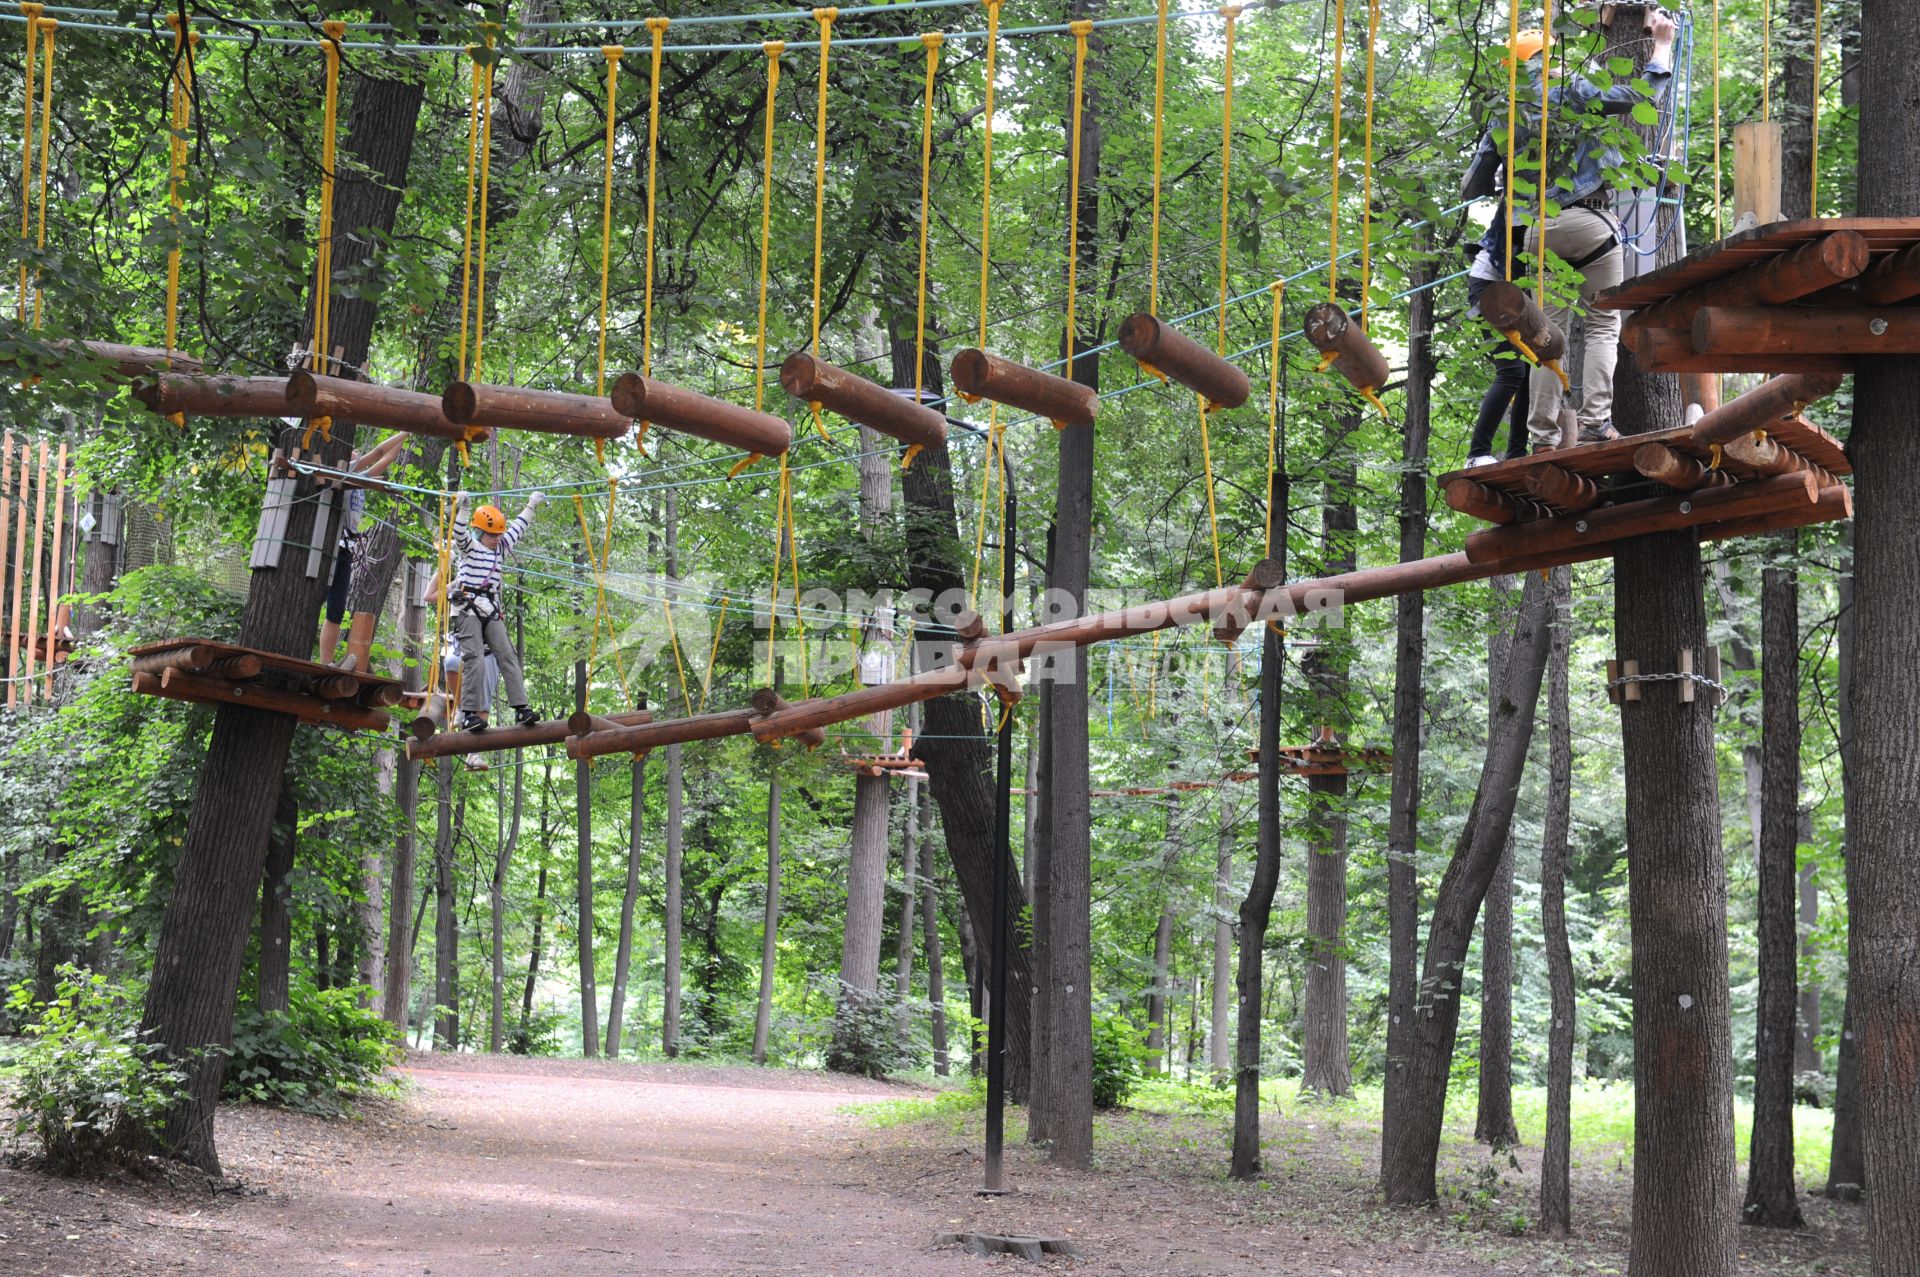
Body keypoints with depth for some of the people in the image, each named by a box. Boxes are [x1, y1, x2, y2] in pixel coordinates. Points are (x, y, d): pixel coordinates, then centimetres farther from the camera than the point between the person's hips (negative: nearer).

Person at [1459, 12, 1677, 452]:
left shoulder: (1502, 121, 12)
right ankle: (1596, 422, -11)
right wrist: (1662, 44, 10)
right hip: (1591, 220, -4)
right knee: (1603, 324, 2)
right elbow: (1641, 97, -2)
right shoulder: (1571, 90, 1)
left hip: (1538, 231, 4)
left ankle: (1543, 437, 3)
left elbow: (1472, 190, 12)